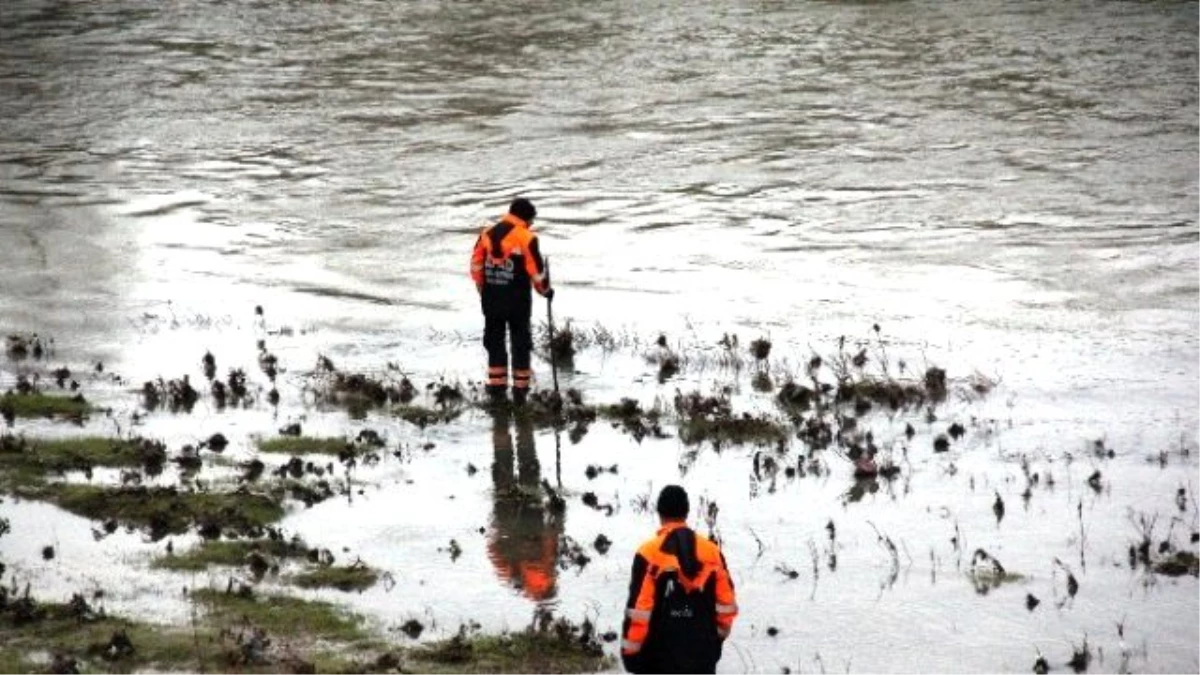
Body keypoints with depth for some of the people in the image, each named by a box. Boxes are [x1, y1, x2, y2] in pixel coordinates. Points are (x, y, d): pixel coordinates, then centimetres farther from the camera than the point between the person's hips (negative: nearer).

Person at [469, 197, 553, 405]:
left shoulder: (487, 233, 2)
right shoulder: (526, 238, -13)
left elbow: (476, 266, 5)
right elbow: (537, 271, -11)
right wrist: (546, 290, 7)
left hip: (491, 299, 4)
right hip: (518, 300, -4)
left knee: (495, 342, 14)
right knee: (521, 343, 9)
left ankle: (496, 388, 14)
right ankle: (520, 391, 12)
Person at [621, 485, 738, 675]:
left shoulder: (650, 554, -11)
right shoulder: (712, 551, 1)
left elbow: (638, 609, -13)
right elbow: (726, 604, 7)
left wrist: (631, 650, -5)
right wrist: (719, 635, 22)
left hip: (660, 658, -4)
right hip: (702, 654, 4)